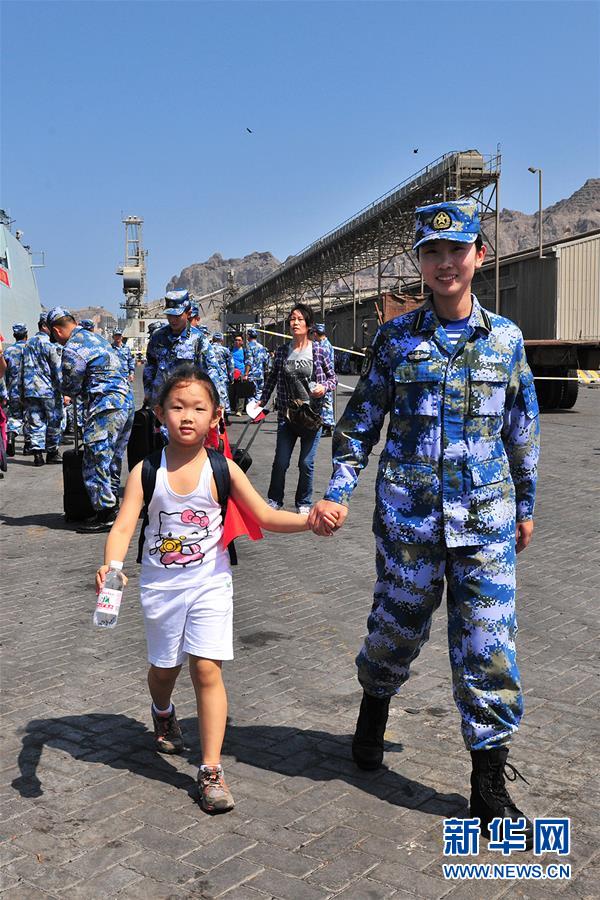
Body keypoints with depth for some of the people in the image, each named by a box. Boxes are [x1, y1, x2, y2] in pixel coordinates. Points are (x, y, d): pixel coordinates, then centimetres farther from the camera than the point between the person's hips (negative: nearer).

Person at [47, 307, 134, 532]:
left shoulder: (73, 349, -10)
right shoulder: (95, 338, 18)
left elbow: (71, 387, -3)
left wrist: (72, 394, 20)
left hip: (105, 406, -9)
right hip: (126, 402, 10)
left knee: (96, 461, -2)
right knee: (113, 459, 18)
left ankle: (105, 515, 1)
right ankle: (112, 505, 26)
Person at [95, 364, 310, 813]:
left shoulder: (222, 469, -9)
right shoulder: (147, 472, -9)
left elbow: (266, 516, -7)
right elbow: (124, 526, -17)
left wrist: (309, 520, -23)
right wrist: (111, 565, -36)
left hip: (210, 583, -1)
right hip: (162, 585, 1)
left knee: (207, 669, -8)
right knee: (165, 666, 18)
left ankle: (211, 770, 2)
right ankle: (163, 714, 53)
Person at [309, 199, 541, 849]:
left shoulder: (504, 338, 5)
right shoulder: (397, 337, 2)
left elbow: (521, 430, 13)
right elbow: (360, 422, 4)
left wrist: (524, 506, 17)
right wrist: (337, 492, -7)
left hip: (486, 516, 1)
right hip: (409, 513, 0)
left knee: (489, 645, 0)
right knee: (398, 624, 13)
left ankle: (489, 786, 14)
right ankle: (374, 710, 45)